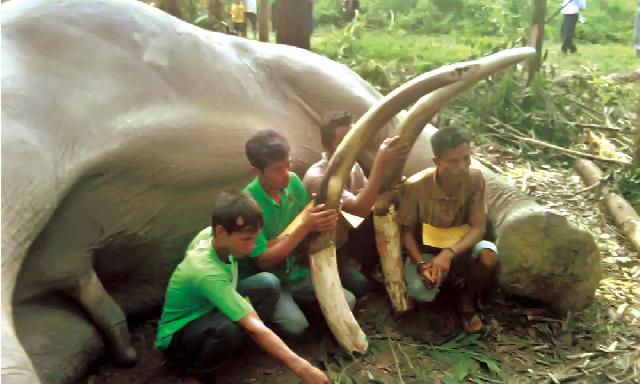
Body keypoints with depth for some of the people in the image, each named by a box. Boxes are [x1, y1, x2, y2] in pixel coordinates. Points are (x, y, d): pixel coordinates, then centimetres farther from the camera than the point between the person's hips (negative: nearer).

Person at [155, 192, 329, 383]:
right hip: (177, 335, -7)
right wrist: (301, 367, -42)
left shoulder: (209, 234, -19)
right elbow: (253, 326, -41)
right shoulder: (207, 272, -38)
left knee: (268, 283, -15)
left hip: (208, 310, 7)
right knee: (229, 328, -41)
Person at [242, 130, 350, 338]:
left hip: (296, 273, 5)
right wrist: (304, 228, -30)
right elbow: (264, 261, -23)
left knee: (347, 301, -9)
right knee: (295, 324, -28)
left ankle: (292, 302, 11)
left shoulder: (293, 181, -6)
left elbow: (312, 222, 6)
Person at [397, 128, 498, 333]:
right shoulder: (416, 186, -24)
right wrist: (421, 264, -29)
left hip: (460, 246, 1)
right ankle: (450, 278, 8)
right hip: (426, 250, -1)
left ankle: (467, 301, 0)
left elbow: (478, 228, -20)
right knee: (420, 292, -30)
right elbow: (407, 231, -12)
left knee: (488, 256, -32)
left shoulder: (475, 179, -19)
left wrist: (449, 253, -37)